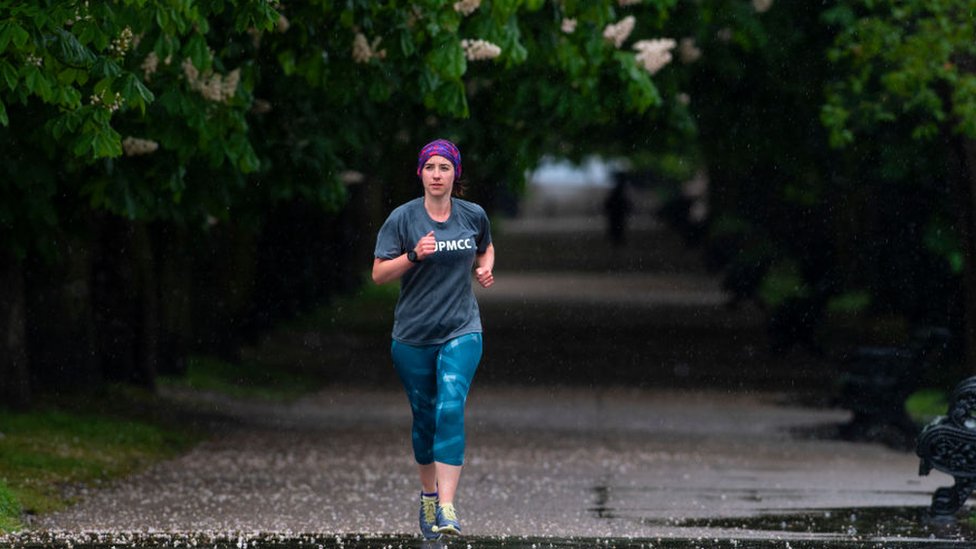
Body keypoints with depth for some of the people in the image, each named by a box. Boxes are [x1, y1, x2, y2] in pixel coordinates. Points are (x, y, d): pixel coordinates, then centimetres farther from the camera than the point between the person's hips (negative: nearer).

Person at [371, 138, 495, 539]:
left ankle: (447, 508, -26)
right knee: (424, 417, 10)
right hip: (413, 336, 0)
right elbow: (379, 274, -6)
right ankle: (428, 495, 34)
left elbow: (485, 249, 24)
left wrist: (485, 268, 2)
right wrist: (413, 255, -22)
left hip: (461, 331, 0)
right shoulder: (402, 218, -4)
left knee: (451, 409, -19)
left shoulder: (474, 216, 3)